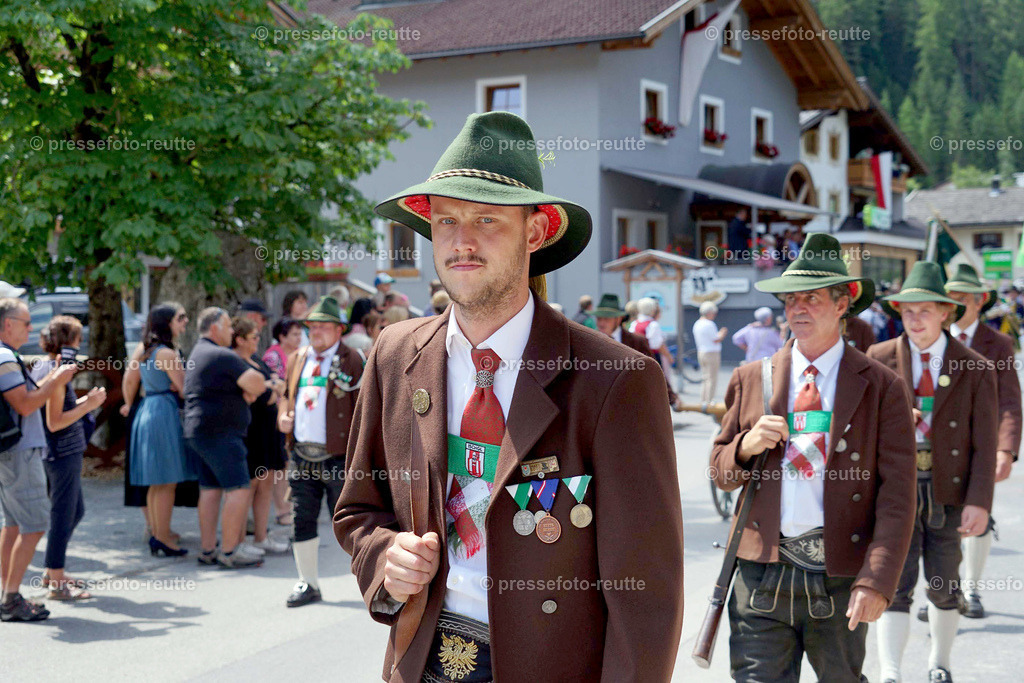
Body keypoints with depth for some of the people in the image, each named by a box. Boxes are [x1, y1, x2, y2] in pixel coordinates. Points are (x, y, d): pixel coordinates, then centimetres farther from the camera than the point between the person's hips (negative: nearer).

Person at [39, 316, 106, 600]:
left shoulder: (47, 369, 12)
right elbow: (54, 422, -22)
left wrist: (85, 401, 11)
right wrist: (87, 406, -17)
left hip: (66, 453, 10)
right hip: (63, 454, -10)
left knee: (76, 512, 20)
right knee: (63, 516, -2)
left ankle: (52, 571, 29)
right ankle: (56, 583, 7)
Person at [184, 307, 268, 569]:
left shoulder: (197, 353, 20)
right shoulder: (222, 355, -13)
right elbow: (258, 383, -17)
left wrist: (248, 391, 2)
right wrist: (251, 389, 5)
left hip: (199, 431, 10)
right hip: (219, 432, -10)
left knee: (210, 489, 10)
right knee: (238, 489, -9)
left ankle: (207, 550, 12)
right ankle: (229, 552, -9)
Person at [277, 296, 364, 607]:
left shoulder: (352, 360, -3)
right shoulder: (297, 359, 15)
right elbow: (286, 393, 26)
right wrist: (283, 416, 4)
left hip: (339, 457, -5)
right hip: (301, 455, 5)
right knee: (302, 520, 9)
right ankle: (308, 584, 21)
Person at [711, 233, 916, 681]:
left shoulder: (882, 387, 0)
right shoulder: (751, 379, 7)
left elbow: (897, 496, -5)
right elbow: (720, 472, 13)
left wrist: (877, 581, -15)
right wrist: (746, 447, -10)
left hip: (840, 578, -1)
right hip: (762, 574, 1)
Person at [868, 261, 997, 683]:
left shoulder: (974, 369, 0)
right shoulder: (879, 359, 1)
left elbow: (985, 442, -2)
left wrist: (979, 501, -10)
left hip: (949, 490, 1)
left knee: (944, 585, 12)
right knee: (895, 582, -8)